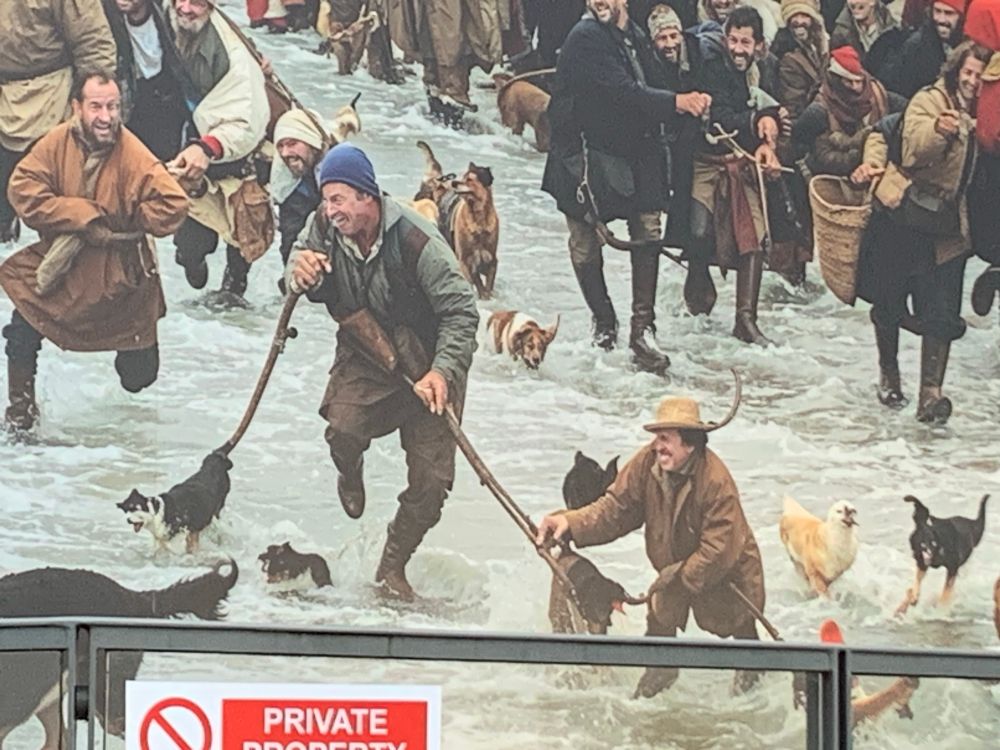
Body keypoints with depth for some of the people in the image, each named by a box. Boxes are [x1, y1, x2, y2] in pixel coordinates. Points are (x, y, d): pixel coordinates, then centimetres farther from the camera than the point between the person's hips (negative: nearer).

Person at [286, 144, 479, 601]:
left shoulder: (416, 242, -27)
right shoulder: (325, 228, -12)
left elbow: (461, 310, -21)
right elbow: (314, 289, 4)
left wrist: (442, 372, -31)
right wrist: (300, 273, -22)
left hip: (424, 362, -3)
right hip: (364, 357, 3)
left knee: (431, 478, -4)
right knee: (342, 429, -26)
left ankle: (393, 566, 19)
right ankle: (350, 475, 13)